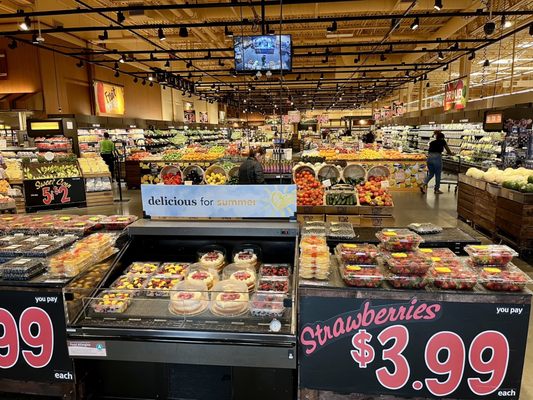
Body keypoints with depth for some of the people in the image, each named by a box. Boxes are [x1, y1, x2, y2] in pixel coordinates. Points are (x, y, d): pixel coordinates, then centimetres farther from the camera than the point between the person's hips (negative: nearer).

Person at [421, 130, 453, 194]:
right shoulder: (443, 141, 11)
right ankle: (437, 190, 18)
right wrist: (451, 153, 41)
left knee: (430, 174, 19)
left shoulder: (432, 142, 21)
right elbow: (449, 151, 21)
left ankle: (423, 185, 1)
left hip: (429, 158, 5)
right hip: (437, 158, -5)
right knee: (438, 175, 9)